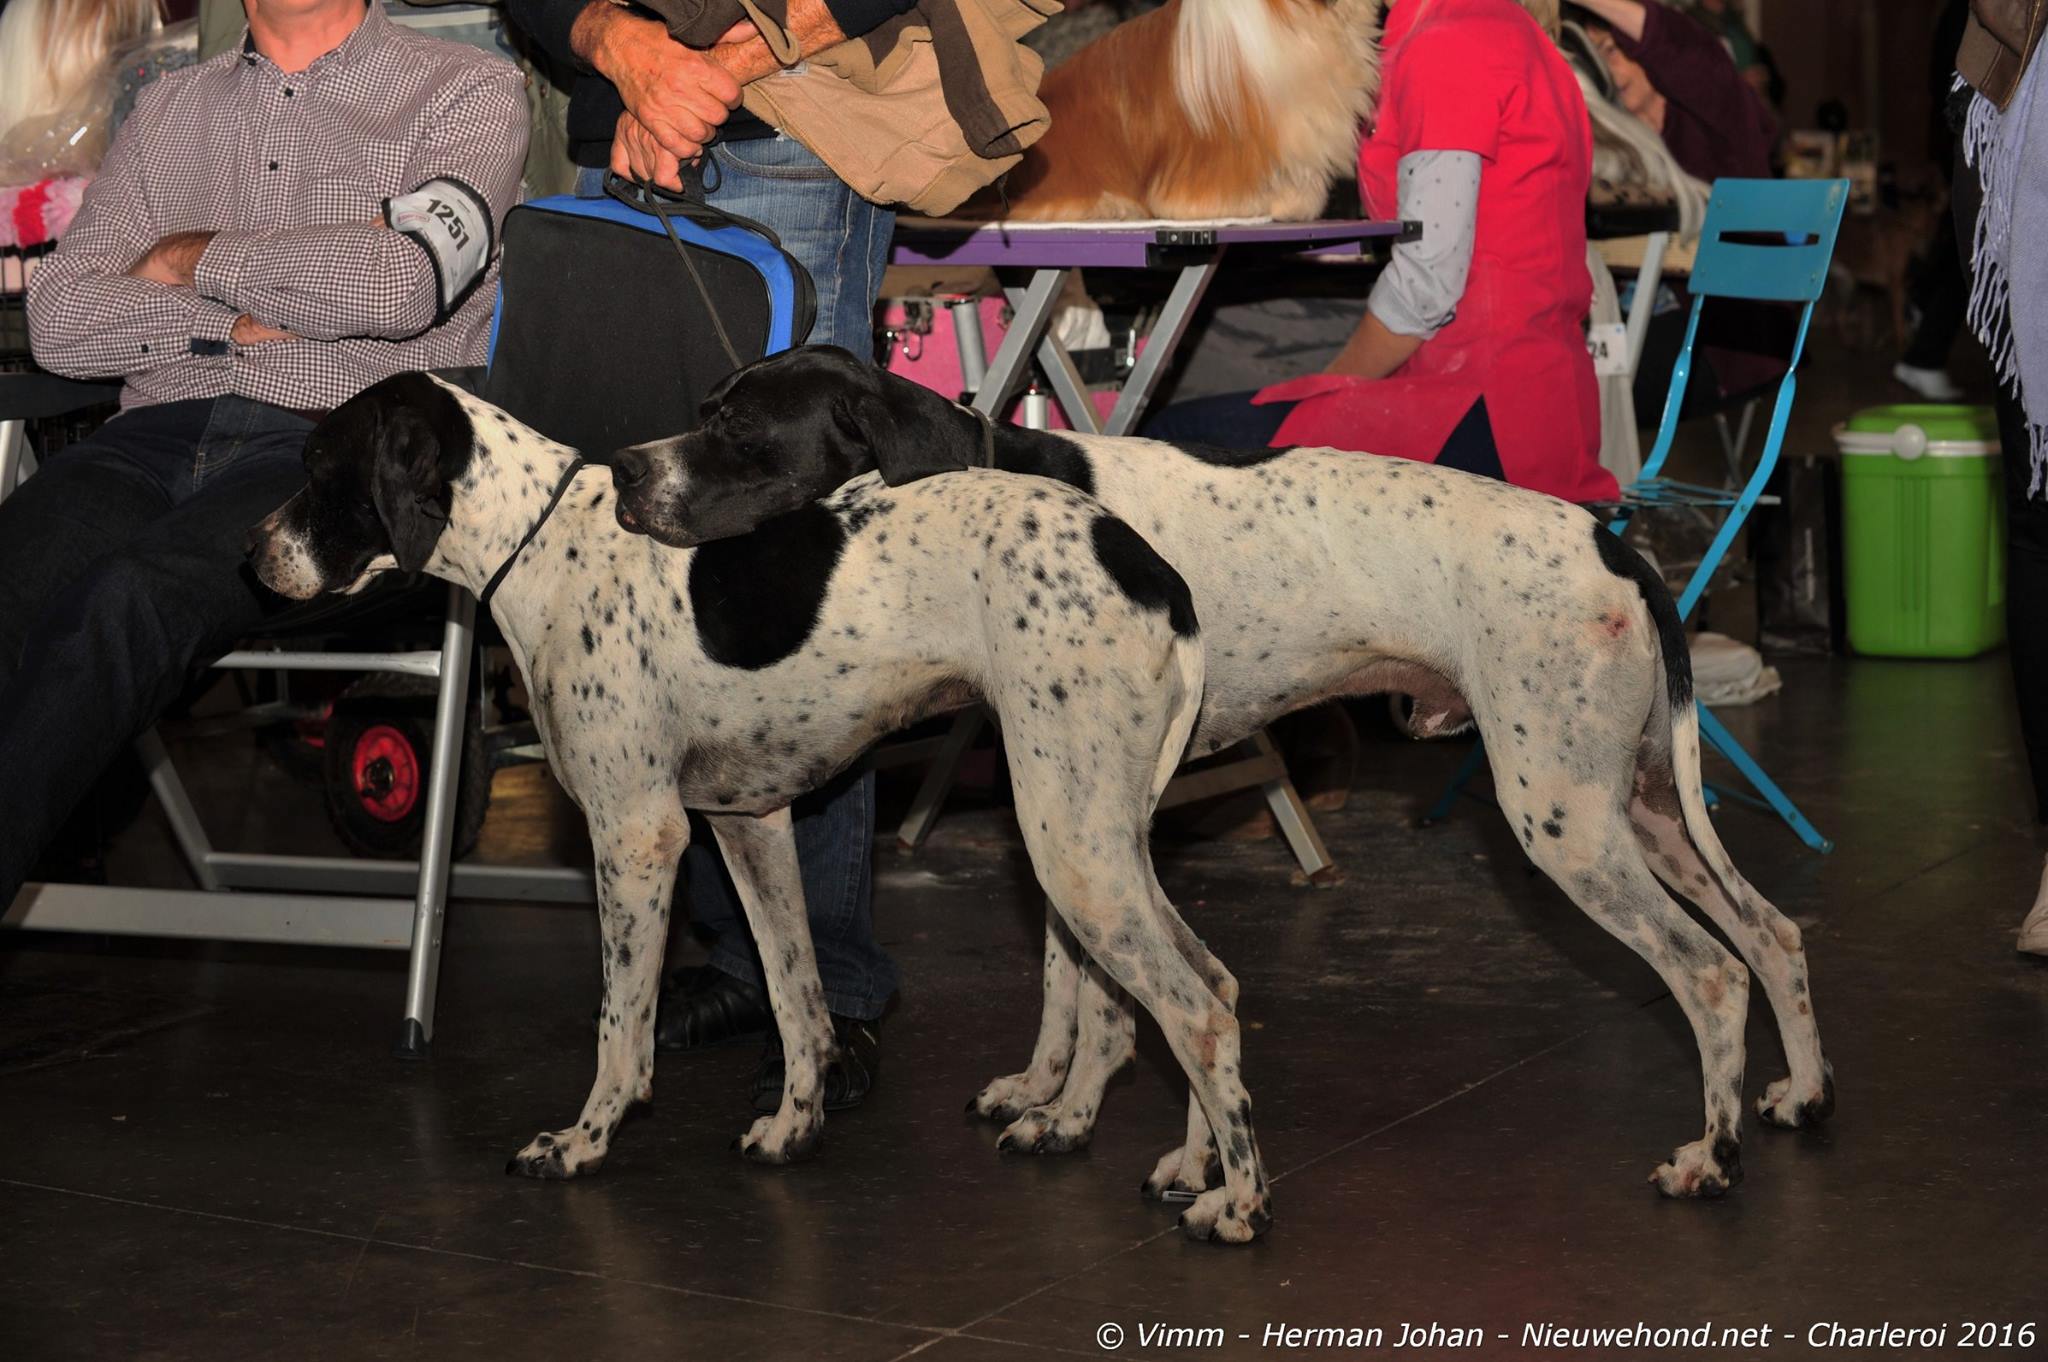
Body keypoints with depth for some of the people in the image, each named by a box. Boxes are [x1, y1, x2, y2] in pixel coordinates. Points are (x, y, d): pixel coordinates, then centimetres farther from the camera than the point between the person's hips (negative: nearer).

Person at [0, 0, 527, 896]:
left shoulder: (467, 92, 10)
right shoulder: (168, 109, 24)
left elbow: (400, 284, -10)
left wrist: (195, 257, 4)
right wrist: (246, 321, -1)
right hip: (161, 430, 4)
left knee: (127, 603, -35)